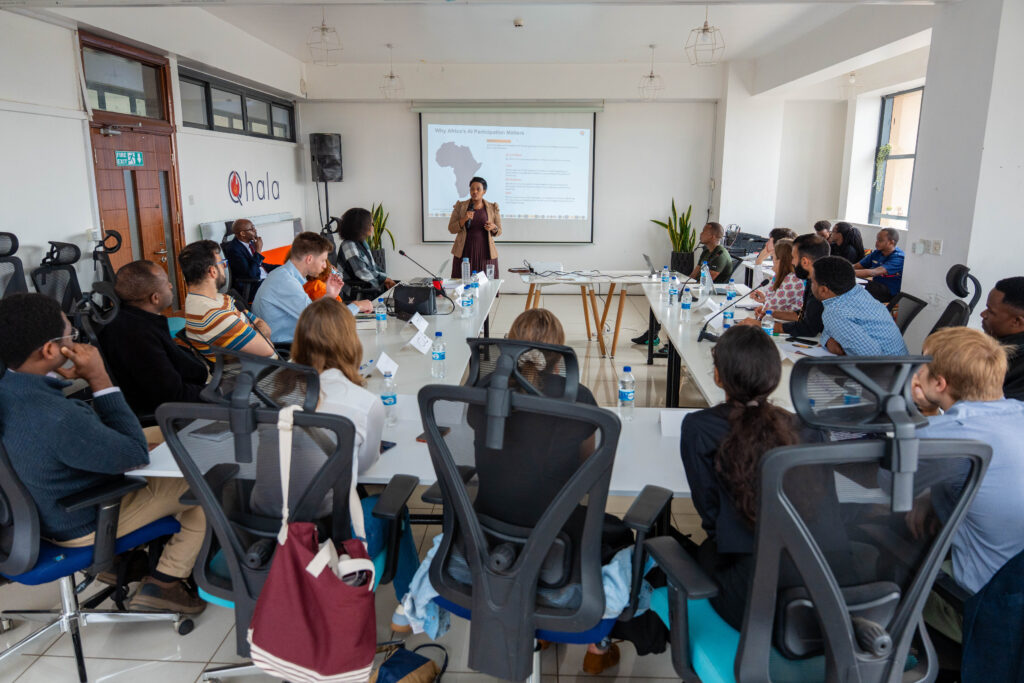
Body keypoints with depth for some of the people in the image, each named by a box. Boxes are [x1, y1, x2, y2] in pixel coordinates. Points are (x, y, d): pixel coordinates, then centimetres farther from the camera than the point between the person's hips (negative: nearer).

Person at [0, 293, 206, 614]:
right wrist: (100, 379, -26)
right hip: (82, 525, -8)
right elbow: (137, 454, -24)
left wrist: (58, 376, -7)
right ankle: (164, 584, 10)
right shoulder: (59, 419, -41)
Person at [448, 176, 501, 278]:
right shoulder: (460, 206, 5)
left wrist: (493, 227, -11)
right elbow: (451, 229, 3)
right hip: (464, 253, 0)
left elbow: (499, 231, 12)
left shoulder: (492, 208, 7)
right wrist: (464, 219, -13)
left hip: (485, 253, 0)